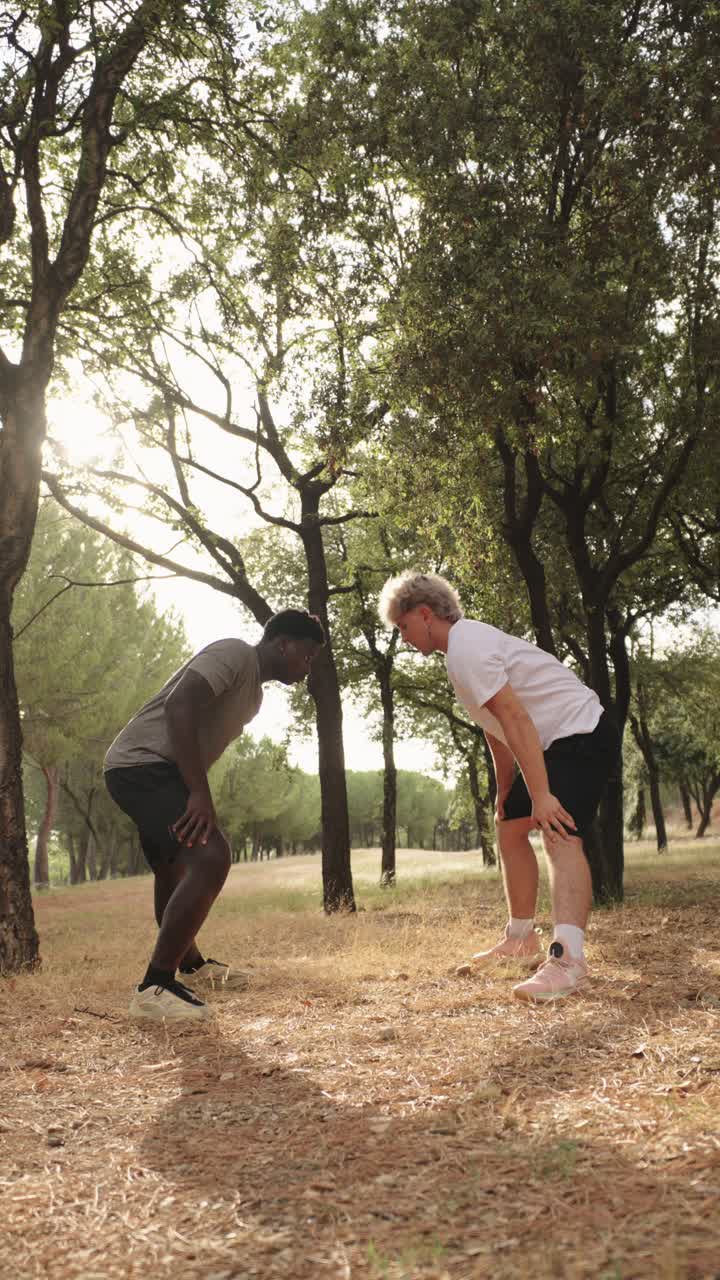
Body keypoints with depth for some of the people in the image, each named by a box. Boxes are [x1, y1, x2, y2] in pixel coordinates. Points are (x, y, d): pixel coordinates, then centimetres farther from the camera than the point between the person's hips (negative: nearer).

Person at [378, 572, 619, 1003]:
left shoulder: (465, 647, -19)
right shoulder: (467, 643, 14)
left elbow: (515, 718, -27)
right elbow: (497, 729, 19)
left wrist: (540, 795, -30)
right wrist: (506, 791, 21)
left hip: (581, 733, -11)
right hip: (556, 743, 11)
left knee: (561, 835, -27)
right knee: (510, 828, 18)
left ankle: (568, 957, -41)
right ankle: (522, 940, 27)